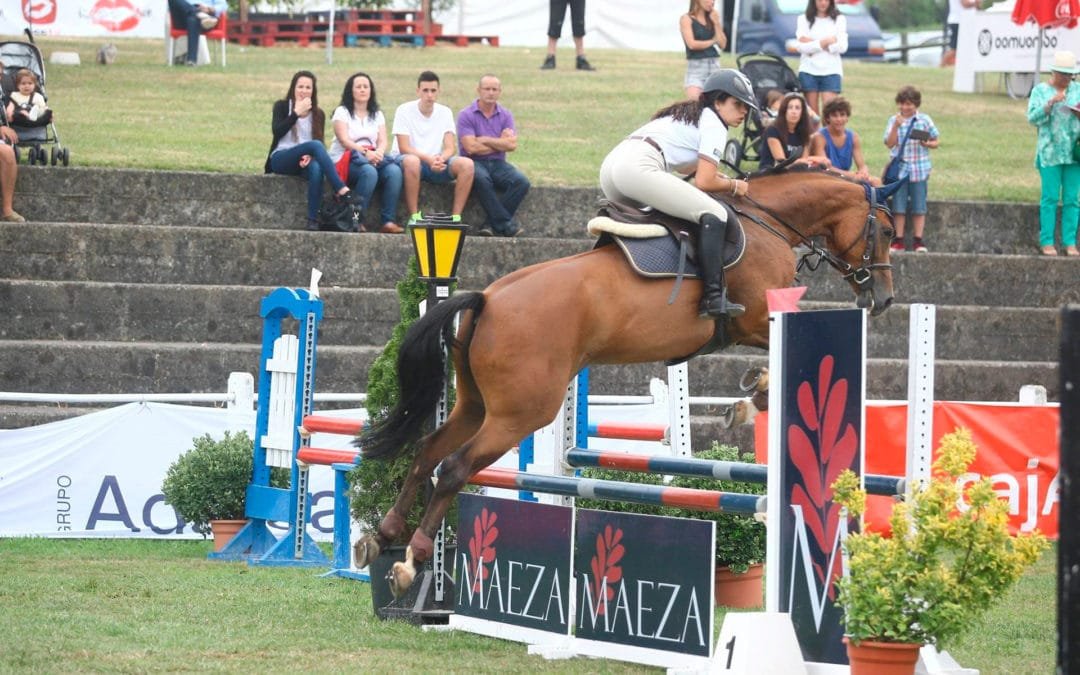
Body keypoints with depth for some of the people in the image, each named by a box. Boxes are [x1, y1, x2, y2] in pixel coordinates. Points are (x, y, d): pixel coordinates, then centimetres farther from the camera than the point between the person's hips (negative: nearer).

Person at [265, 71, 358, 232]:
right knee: (315, 145, -33)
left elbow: (321, 143, 9)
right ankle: (342, 191, -45)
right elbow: (277, 131, -10)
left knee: (316, 168, -37)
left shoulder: (318, 114, 15)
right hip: (280, 159, -3)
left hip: (304, 160, 3)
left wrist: (310, 156, -12)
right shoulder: (282, 106, 7)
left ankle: (313, 221, -41)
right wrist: (297, 113, -12)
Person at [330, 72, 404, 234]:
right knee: (369, 172, -37)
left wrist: (378, 153, -18)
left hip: (373, 158, 4)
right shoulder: (342, 112, 6)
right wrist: (365, 152, -24)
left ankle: (388, 221, -31)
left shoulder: (377, 115, 20)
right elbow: (344, 140, -8)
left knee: (394, 171, -28)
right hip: (346, 159, -4)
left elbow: (383, 140, 6)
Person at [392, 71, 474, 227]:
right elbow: (404, 148, -14)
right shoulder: (404, 111, -6)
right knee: (411, 161, -41)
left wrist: (441, 159, -25)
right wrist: (429, 159, -29)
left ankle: (456, 217, -22)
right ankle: (414, 217, -33)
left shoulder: (445, 113, 6)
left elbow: (450, 148, -1)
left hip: (435, 163, 4)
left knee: (466, 164, -23)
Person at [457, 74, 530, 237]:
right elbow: (471, 147, -12)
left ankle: (493, 223, -21)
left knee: (521, 182, -25)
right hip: (474, 163, -4)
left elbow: (512, 145, -4)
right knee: (482, 179, -39)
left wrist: (485, 140, -7)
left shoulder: (505, 115, 10)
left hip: (497, 163, 4)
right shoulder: (466, 115, -1)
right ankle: (505, 224, -32)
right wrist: (500, 143, -2)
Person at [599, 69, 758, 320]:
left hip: (610, 166, 10)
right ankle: (713, 297, -21)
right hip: (639, 169, -10)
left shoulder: (689, 114, 31)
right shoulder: (714, 125, 4)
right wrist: (733, 186, 14)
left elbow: (687, 166, 37)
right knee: (714, 214, -11)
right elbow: (703, 182, -2)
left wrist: (720, 177, 27)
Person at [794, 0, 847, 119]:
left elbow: (842, 47, -4)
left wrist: (812, 43, -7)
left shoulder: (839, 20, 6)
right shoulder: (803, 19, 7)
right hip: (809, 70, 1)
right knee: (812, 111, 1)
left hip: (831, 70, -1)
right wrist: (824, 43, -10)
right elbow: (800, 46, -4)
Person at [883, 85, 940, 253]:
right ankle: (898, 240, 9)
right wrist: (896, 126, -17)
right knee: (899, 206, 4)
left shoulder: (925, 120, 2)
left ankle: (918, 240, 8)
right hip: (899, 168, 0)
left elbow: (935, 142, 8)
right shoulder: (894, 120, 2)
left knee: (919, 207, 3)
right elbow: (889, 144, -7)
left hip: (919, 169, 0)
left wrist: (928, 144, -14)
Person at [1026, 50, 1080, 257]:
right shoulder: (1041, 90, 2)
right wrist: (1051, 103, -19)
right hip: (1050, 152, -3)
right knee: (1050, 197, -5)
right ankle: (1047, 242, 0)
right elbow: (1033, 118, -6)